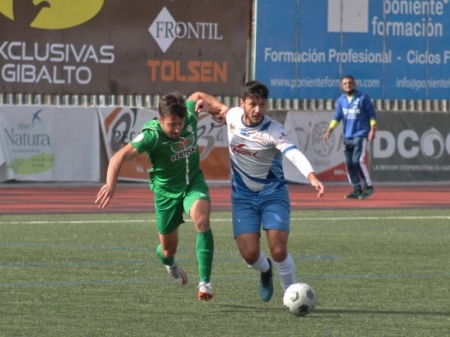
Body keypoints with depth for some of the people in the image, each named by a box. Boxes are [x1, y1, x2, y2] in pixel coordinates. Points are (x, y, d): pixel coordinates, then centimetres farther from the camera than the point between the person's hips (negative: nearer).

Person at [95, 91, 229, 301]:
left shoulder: (190, 116, -18)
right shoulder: (152, 135, -31)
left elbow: (196, 96, 6)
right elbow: (120, 157, -39)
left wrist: (220, 107, -6)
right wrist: (110, 184, -54)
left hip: (193, 183, 2)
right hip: (166, 191, -2)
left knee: (202, 220, -29)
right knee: (168, 249, 10)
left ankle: (205, 282, -27)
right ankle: (168, 262, 52)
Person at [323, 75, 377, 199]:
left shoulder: (363, 98, -3)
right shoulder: (340, 100, 10)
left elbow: (372, 114, -1)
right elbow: (337, 117, 10)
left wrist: (372, 129, -11)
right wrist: (329, 130, -2)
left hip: (361, 134, -6)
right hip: (347, 136, 6)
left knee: (357, 160, -16)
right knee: (349, 163, 2)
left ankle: (368, 186, -7)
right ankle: (357, 189, 10)